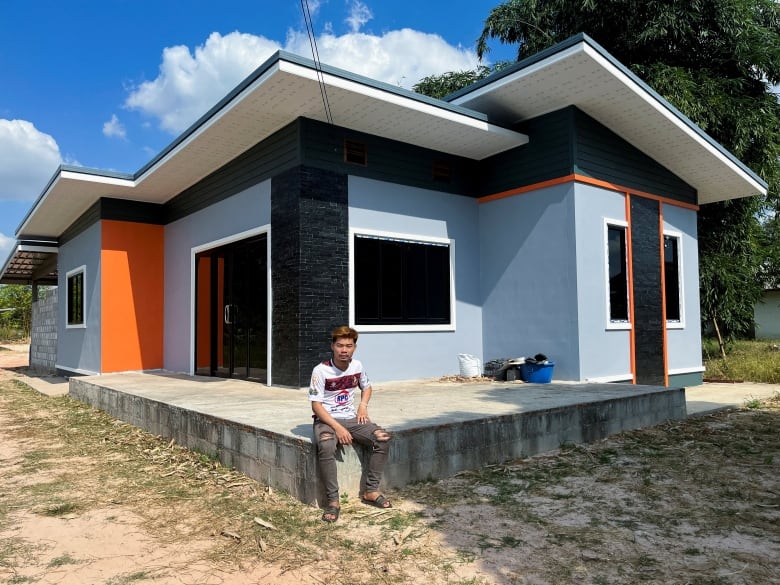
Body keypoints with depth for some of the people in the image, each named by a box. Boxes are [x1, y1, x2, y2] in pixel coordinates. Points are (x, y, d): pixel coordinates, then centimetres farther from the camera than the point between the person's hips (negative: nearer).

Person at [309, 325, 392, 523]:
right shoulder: (321, 370, -14)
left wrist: (363, 405, 1)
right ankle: (333, 500, -23)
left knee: (383, 438, -19)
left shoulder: (357, 366, 2)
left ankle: (371, 491, -7)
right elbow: (316, 405, -14)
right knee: (326, 447, -38)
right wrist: (337, 427, -23)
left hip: (351, 418, 5)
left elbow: (366, 387, 22)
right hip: (326, 419, -5)